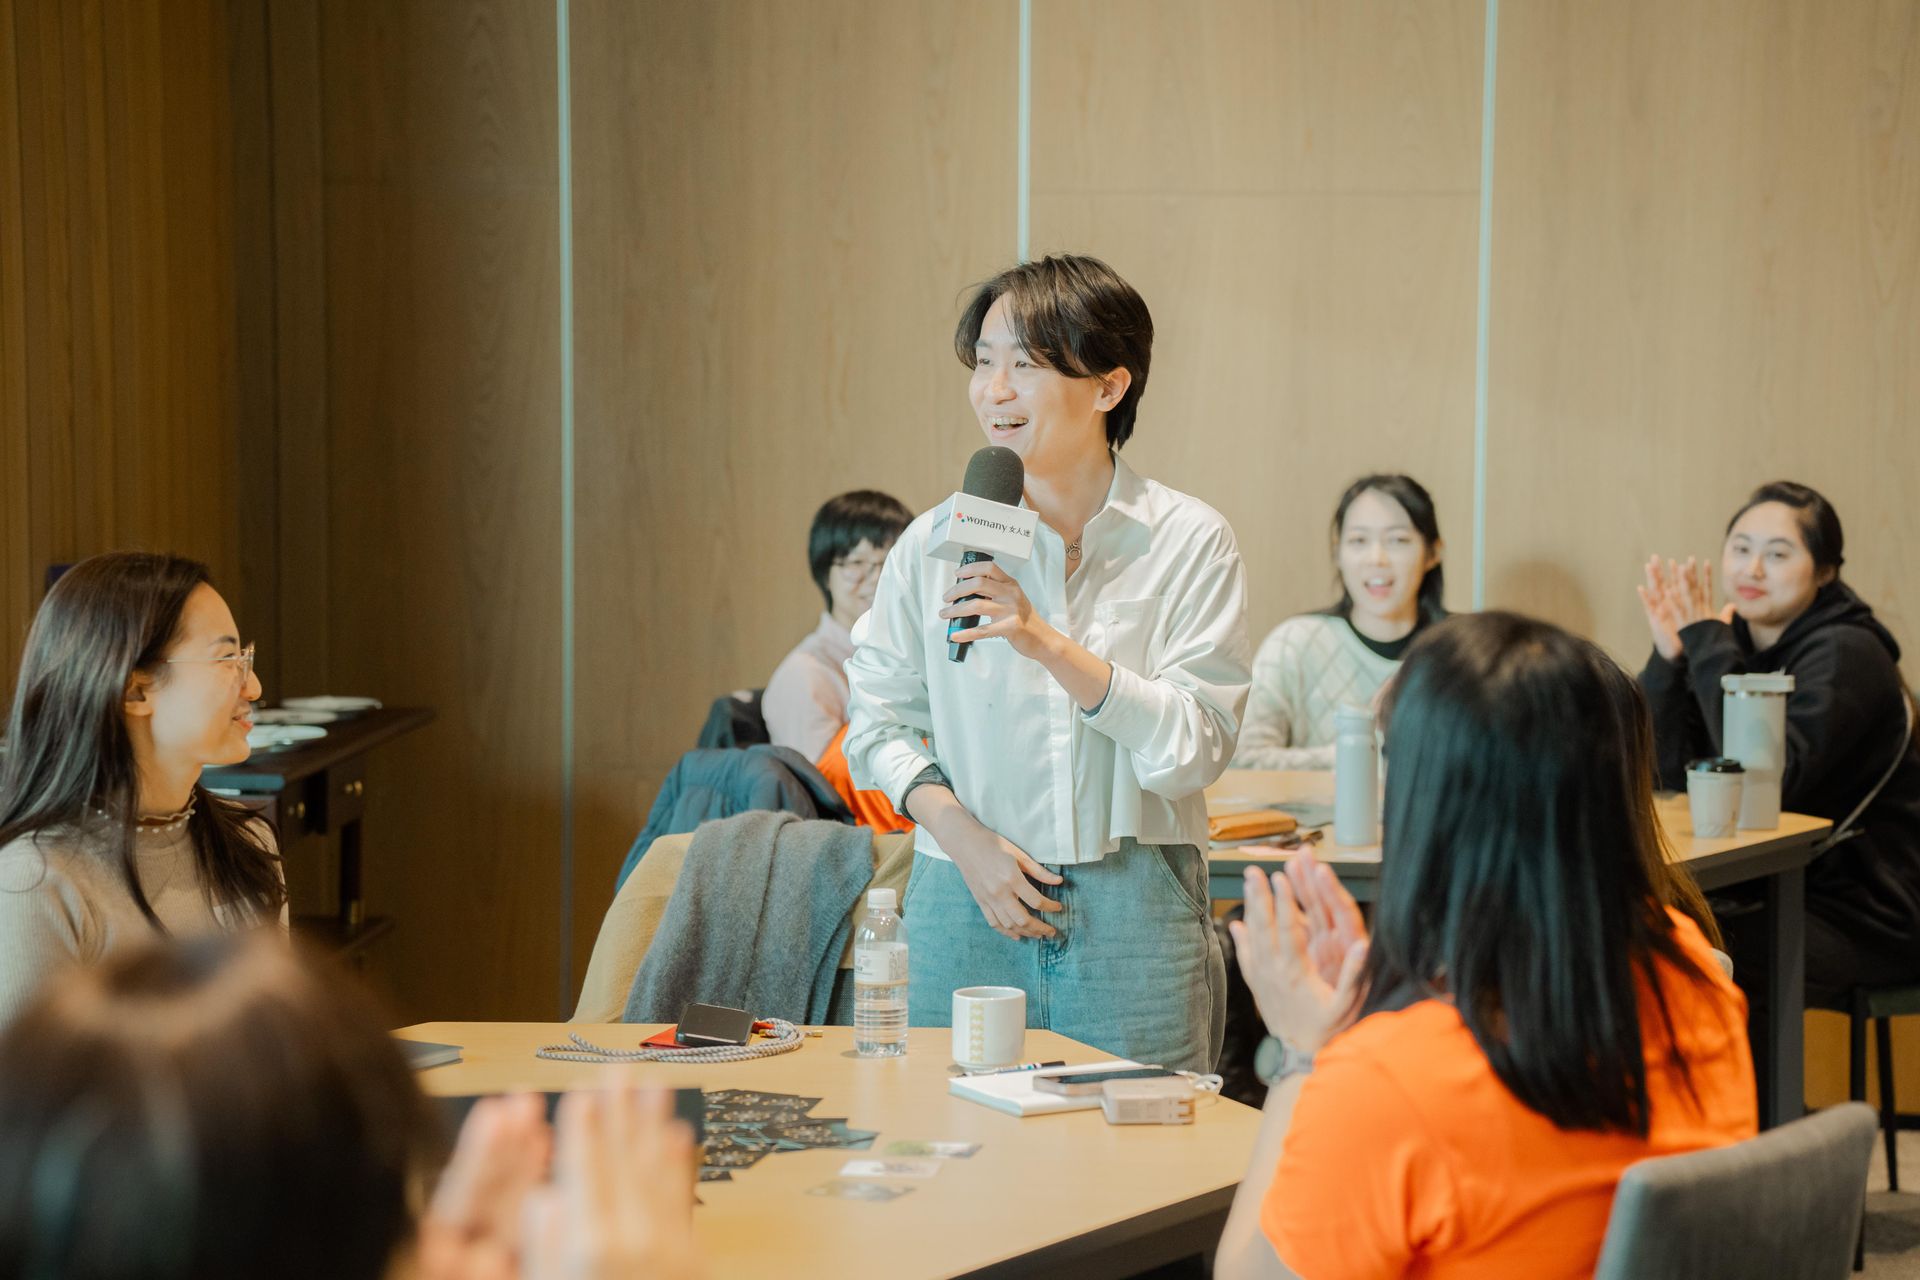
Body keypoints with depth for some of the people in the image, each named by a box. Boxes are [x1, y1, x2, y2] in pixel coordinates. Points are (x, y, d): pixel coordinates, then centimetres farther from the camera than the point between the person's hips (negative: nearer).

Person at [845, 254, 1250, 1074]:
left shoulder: (1190, 542, -2)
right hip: (967, 905, 2)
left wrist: (1050, 643, -18)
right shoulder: (935, 543, 4)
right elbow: (877, 720, 7)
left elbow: (1197, 745, -9)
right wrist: (965, 838, -8)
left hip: (1134, 913, -1)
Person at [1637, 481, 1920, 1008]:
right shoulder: (1735, 641, 5)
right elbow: (1667, 775, -3)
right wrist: (1668, 657, -16)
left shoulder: (1845, 654, -15)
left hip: (1862, 918, -7)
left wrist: (1707, 646, -25)